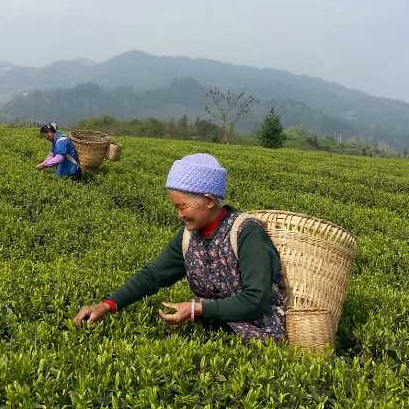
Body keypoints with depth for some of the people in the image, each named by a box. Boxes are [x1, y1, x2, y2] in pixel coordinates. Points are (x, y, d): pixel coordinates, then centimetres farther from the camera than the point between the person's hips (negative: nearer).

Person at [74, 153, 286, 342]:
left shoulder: (247, 233, -19)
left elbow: (257, 299, -24)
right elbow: (153, 275, 5)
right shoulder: (189, 235, 2)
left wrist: (196, 309, -23)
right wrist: (108, 305, -7)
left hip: (259, 339, -6)